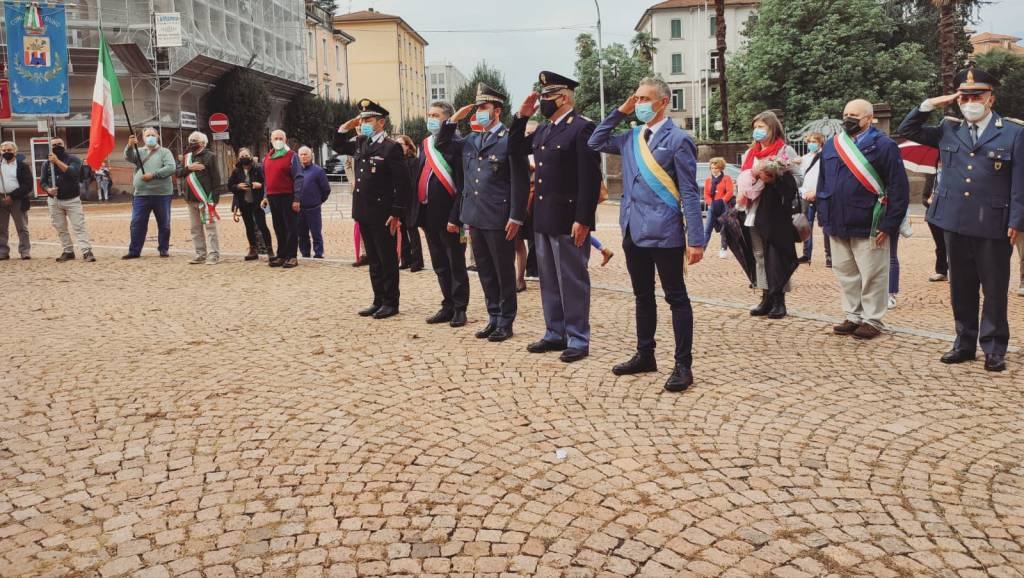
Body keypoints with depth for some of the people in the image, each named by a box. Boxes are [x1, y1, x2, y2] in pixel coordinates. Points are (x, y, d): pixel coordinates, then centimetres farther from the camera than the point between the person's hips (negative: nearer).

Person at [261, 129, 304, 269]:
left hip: (288, 197, -6)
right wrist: (266, 196, 16)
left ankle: (292, 257, 2)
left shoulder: (292, 156, -5)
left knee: (291, 227, -2)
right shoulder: (267, 158, 14)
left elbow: (298, 178, -10)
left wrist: (296, 199, -16)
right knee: (278, 228, 11)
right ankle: (281, 255, 18)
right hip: (273, 198, 6)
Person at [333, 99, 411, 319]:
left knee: (387, 260, 3)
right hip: (364, 213, 7)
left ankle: (390, 303, 12)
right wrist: (347, 126, 9)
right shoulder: (360, 143, 10)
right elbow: (338, 146, 27)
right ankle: (378, 301, 22)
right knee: (373, 260, 13)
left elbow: (402, 183, -14)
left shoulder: (391, 147, -11)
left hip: (383, 215, -7)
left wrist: (396, 214, -16)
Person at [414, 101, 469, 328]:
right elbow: (419, 179, 13)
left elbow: (462, 185, -15)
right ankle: (448, 306, 25)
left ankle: (460, 309, 14)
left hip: (449, 215, -7)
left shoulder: (457, 144, -10)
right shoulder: (425, 145, 13)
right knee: (439, 265, 14)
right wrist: (418, 213, 7)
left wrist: (455, 217, -20)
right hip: (429, 215, 7)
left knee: (456, 264, 4)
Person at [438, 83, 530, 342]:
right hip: (474, 218, 7)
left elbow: (520, 181, -12)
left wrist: (516, 217, -16)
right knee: (485, 272, 13)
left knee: (504, 273, 5)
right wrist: (454, 119, 8)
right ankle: (493, 318, 24)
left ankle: (505, 322, 15)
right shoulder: (470, 141, 12)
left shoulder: (509, 140, -8)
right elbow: (442, 145, 22)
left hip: (499, 220, -7)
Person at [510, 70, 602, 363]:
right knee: (549, 281, 15)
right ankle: (555, 334, 26)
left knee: (572, 281, 0)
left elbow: (590, 178, -17)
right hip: (543, 218, 9)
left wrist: (583, 220, -21)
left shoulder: (582, 127, -12)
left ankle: (578, 340, 11)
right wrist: (522, 116, 11)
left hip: (568, 220, -8)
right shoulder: (544, 130, 14)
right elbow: (515, 149, 24)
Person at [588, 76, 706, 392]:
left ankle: (683, 365, 7)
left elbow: (689, 192, -11)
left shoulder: (678, 140, -8)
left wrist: (695, 239, -15)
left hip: (664, 232, -7)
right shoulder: (631, 138, 11)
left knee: (676, 298, 1)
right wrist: (619, 112, 9)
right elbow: (596, 143, 21)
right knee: (643, 296, 16)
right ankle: (645, 355, 29)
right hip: (633, 231, 7)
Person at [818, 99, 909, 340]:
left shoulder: (883, 146, -7)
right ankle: (853, 316, 26)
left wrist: (888, 225, -13)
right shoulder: (831, 146, 11)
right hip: (837, 226, 6)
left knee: (872, 276, 2)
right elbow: (822, 184, 16)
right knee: (845, 274, 13)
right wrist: (824, 217, 9)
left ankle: (872, 320, 14)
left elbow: (899, 189, -10)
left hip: (868, 228, -6)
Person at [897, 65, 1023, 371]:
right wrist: (930, 105, 2)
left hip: (993, 226, -4)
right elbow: (907, 130, 15)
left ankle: (994, 349, 13)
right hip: (955, 223, 4)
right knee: (961, 288, 12)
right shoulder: (948, 130, 10)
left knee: (995, 290, 4)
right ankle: (965, 343, 23)